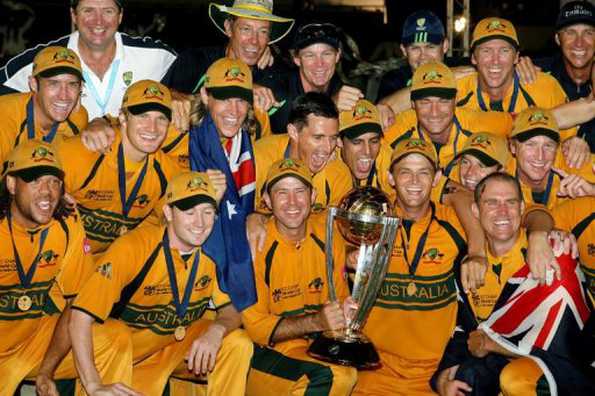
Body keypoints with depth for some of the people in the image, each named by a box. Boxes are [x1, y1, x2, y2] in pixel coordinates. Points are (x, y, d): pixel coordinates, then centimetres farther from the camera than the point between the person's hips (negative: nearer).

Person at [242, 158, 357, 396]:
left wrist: (347, 313, -13)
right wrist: (316, 322, -24)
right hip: (265, 352, -5)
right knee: (332, 376, -28)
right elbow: (254, 326, -11)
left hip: (317, 347, 5)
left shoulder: (328, 234, 1)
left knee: (346, 374, -23)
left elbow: (340, 300, 11)